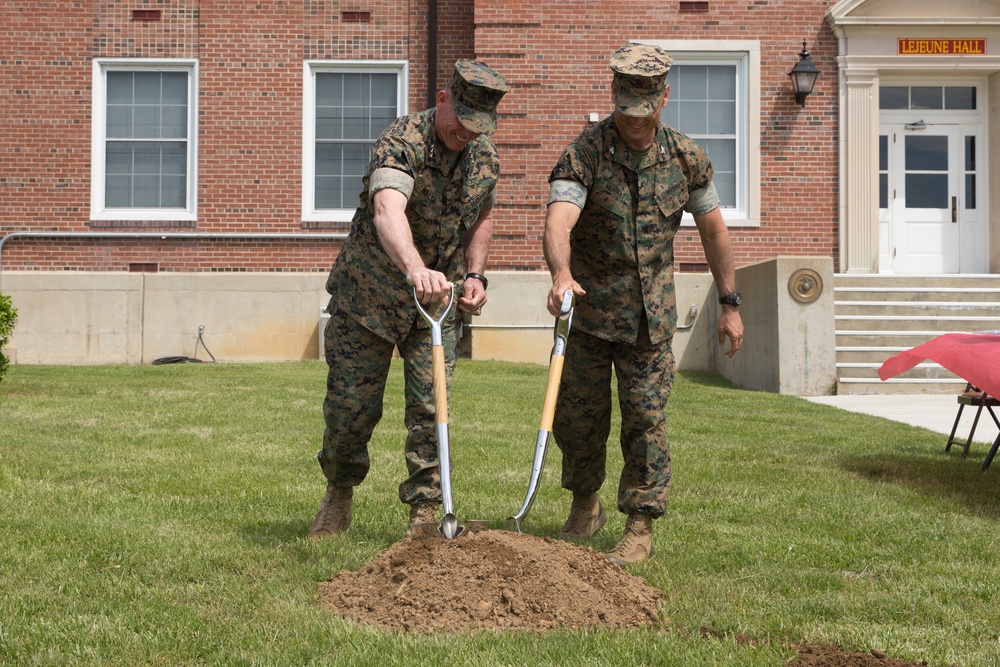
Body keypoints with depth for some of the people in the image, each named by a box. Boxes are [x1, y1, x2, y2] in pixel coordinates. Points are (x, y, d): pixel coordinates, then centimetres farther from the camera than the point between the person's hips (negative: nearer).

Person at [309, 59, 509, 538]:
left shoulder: (486, 158, 0)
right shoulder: (402, 142, -22)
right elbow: (387, 210, -42)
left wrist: (473, 274, 4)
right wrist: (415, 269, -60)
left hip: (439, 301, 4)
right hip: (368, 295, -4)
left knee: (431, 407, -3)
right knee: (350, 406, 5)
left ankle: (425, 512, 9)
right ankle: (340, 490, 31)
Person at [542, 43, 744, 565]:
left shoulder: (686, 157, -2)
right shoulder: (584, 153, -13)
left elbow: (712, 229, 8)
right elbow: (558, 222, -30)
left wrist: (730, 303, 7)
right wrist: (561, 274, -51)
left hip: (650, 314, 1)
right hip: (588, 309, -1)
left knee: (645, 419, -1)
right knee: (576, 416, 8)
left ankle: (640, 528, 11)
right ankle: (585, 507, 32)